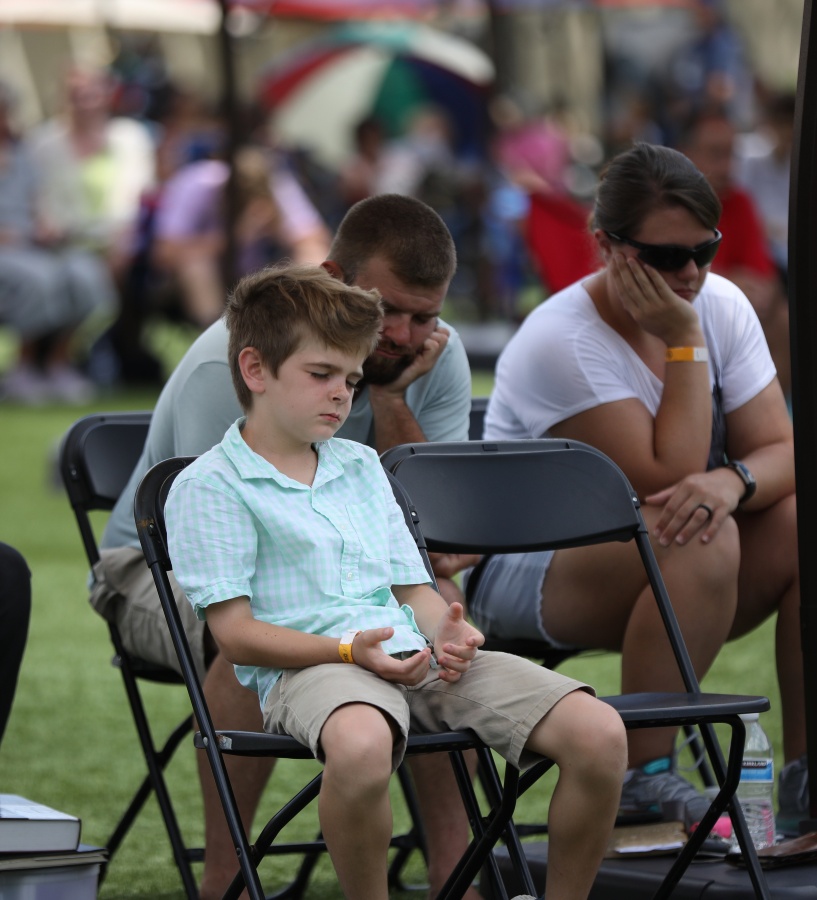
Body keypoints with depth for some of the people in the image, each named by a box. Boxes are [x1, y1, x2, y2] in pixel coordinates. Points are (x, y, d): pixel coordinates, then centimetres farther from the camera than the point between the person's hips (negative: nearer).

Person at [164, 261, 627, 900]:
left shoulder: (362, 468, 26)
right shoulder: (210, 487, 4)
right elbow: (235, 632, -4)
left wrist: (446, 632, 0)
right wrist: (350, 650, -16)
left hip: (414, 657, 6)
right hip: (306, 671, -6)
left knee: (599, 732, -16)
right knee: (360, 744, -45)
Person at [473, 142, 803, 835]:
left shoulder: (721, 305, -2)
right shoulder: (562, 341, -21)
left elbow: (782, 452, -7)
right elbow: (666, 479, -26)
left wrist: (732, 481, -31)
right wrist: (685, 342, -25)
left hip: (662, 572, 7)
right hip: (530, 569, -7)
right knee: (700, 538, -35)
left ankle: (803, 773, -13)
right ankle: (644, 781, -27)